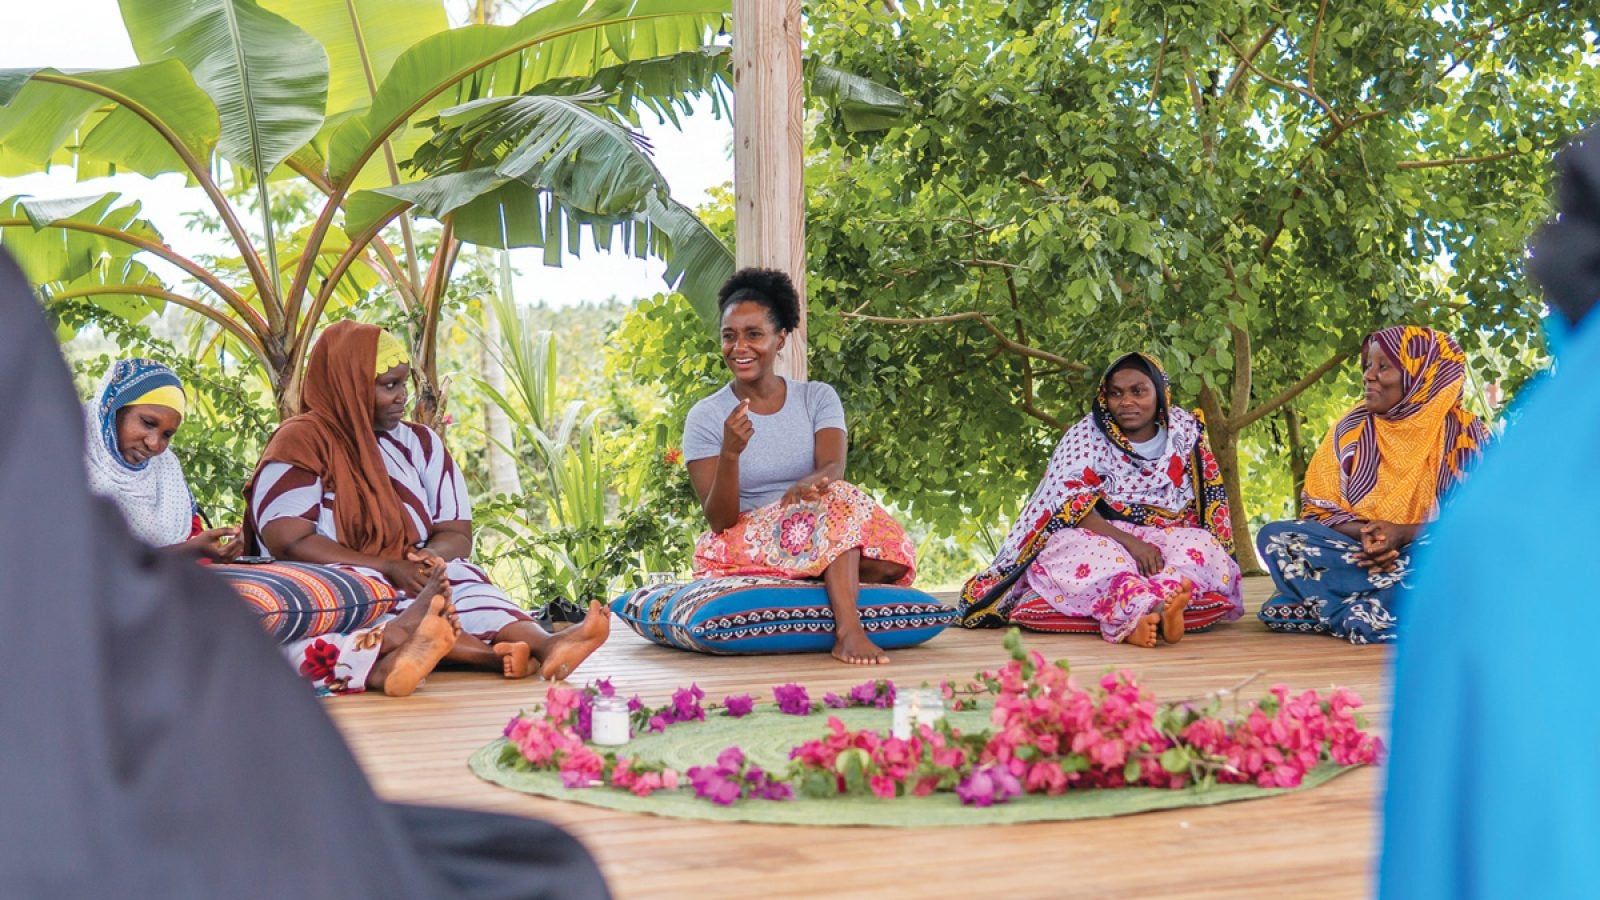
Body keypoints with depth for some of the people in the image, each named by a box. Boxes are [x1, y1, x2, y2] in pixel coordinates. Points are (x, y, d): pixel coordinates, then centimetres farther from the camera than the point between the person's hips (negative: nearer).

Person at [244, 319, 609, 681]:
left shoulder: (419, 443, 14)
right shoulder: (301, 443, -1)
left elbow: (456, 534, 9)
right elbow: (288, 541, -14)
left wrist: (430, 557, -16)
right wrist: (389, 568, -21)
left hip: (408, 583, 4)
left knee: (462, 580, -28)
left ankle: (545, 645, -56)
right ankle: (492, 654, -58)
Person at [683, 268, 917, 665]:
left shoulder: (818, 398, 7)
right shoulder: (705, 417, 0)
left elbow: (833, 466, -13)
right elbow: (719, 521, -9)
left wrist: (811, 483, -38)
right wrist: (730, 453, -27)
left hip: (827, 543, 3)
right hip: (743, 553, -3)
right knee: (839, 500, -30)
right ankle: (847, 629, -39)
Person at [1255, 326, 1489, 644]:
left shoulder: (1464, 434, -1)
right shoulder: (1352, 429, 7)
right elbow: (1318, 509, 4)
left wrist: (1405, 534, -21)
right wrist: (1363, 532, -18)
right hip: (1357, 553, 3)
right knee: (1274, 536, -22)